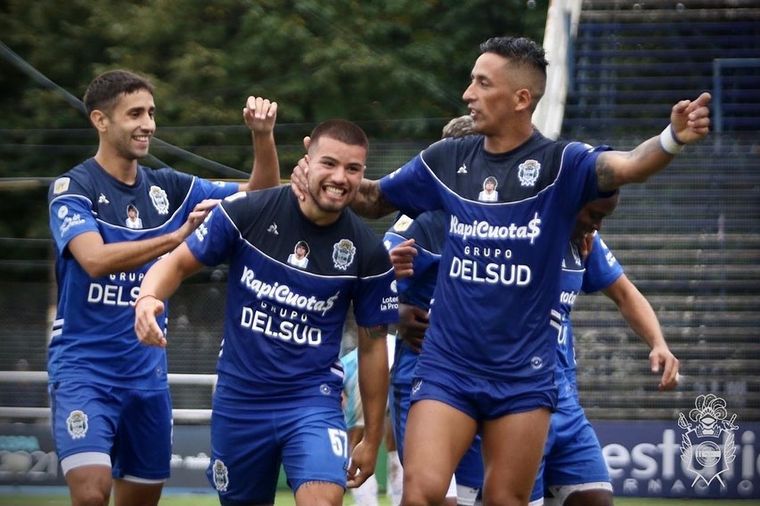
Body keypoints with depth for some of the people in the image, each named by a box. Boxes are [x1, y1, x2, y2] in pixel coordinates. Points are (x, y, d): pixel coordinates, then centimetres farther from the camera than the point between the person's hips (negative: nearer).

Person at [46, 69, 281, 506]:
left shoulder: (167, 188, 7)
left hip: (147, 371, 6)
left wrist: (264, 137, -7)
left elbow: (259, 196, 11)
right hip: (84, 367, -6)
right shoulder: (73, 188, -8)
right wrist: (178, 236, -35)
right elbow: (95, 259, -26)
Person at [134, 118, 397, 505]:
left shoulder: (368, 252, -6)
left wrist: (372, 439, 6)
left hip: (313, 398, -1)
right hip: (239, 397, 1)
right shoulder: (247, 212, -9)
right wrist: (148, 298, -24)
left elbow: (372, 346, 3)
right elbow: (180, 262, 0)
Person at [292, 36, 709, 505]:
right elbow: (374, 199, 18)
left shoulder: (560, 163, -8)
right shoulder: (446, 159, 4)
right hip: (447, 368, 2)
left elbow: (628, 166, -26)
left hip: (523, 377, -2)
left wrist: (673, 138, -47)